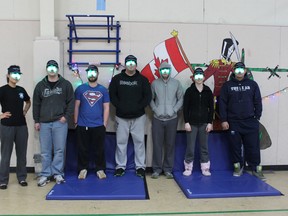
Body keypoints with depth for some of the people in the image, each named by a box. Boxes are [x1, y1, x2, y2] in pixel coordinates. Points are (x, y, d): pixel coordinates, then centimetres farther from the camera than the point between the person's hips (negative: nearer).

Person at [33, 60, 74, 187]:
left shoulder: (66, 84, 4)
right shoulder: (40, 86, 10)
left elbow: (71, 102, 3)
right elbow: (36, 104, 11)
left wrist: (66, 116, -7)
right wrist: (36, 121, 6)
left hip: (60, 122, -2)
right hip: (44, 123, 2)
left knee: (59, 150, 2)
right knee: (45, 151, 5)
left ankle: (58, 173, 14)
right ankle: (45, 174, 16)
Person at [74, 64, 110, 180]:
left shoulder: (103, 90, 5)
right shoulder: (80, 89, 3)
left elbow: (106, 108, 5)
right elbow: (76, 106, 5)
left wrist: (104, 123, -1)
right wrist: (75, 122, 2)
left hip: (98, 126, 0)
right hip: (82, 125, 0)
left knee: (99, 149, 6)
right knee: (83, 149, 8)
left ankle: (100, 169, 18)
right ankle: (83, 169, 21)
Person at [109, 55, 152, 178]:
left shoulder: (142, 79, 3)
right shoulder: (117, 79, 4)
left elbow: (148, 96, -1)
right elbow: (112, 95, 0)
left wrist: (139, 107, -13)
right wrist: (120, 107, -12)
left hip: (138, 117, 0)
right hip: (121, 117, 0)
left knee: (139, 141, 5)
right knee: (121, 142, 6)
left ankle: (140, 166, 16)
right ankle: (120, 166, 18)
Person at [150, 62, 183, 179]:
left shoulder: (176, 83, 3)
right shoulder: (155, 83, 3)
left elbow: (181, 99, 3)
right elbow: (150, 99, 6)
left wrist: (174, 110, -8)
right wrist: (155, 110, -7)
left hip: (172, 119, 0)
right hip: (157, 119, 0)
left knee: (170, 145, 6)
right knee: (157, 144, 2)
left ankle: (168, 169, 17)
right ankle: (157, 169, 13)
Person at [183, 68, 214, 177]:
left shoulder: (208, 91, 5)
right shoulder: (189, 91, 0)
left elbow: (211, 108, 6)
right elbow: (185, 108, -2)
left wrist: (210, 122, 0)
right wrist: (186, 122, -8)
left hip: (204, 123, 2)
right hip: (192, 123, -1)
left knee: (204, 147, 8)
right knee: (190, 147, 2)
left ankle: (205, 168, 18)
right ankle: (188, 167, 15)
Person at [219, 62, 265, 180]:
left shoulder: (252, 84, 6)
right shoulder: (227, 85, 3)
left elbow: (258, 102, 7)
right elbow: (222, 103, 0)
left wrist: (257, 117, 0)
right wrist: (224, 120, -4)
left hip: (250, 122, 0)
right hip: (233, 122, 0)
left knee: (253, 146, 3)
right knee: (235, 146, 7)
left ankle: (256, 168, 16)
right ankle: (238, 167, 22)